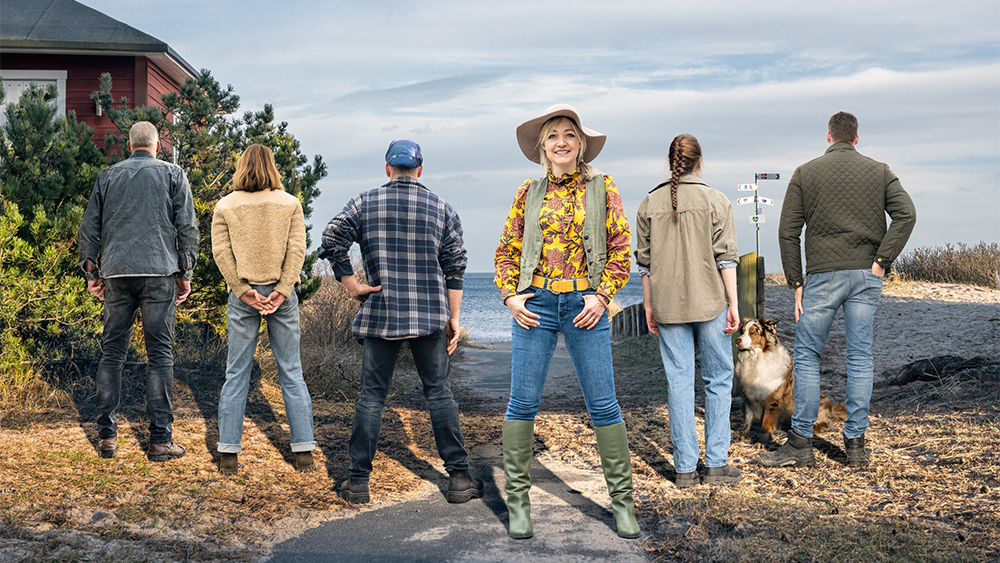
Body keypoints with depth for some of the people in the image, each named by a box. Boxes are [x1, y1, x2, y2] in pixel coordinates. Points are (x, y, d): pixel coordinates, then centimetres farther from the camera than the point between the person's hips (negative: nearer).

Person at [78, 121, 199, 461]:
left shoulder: (108, 176, 13)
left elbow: (88, 228, 11)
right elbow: (188, 228, 1)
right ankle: (160, 440, -2)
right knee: (160, 355, -1)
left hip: (116, 274, 2)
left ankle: (107, 436, 8)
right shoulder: (172, 175, 7)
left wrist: (92, 273, 17)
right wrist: (185, 273, 6)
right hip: (159, 272, -2)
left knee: (111, 353, 10)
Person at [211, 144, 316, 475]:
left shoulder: (225, 206, 4)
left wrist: (244, 291, -6)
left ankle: (229, 455, 5)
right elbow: (297, 249, -5)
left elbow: (221, 252, -4)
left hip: (242, 294, 0)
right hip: (282, 293, 0)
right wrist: (281, 291, -9)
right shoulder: (290, 203, 4)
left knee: (236, 374, 6)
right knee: (291, 373, 6)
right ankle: (304, 452, 7)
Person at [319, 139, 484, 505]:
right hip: (430, 316, 0)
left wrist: (351, 284, 1)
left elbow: (331, 242, -5)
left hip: (380, 313, 0)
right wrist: (453, 318, 6)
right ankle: (459, 477, 7)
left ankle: (358, 482, 9)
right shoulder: (442, 209, 6)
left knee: (372, 396, 5)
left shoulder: (365, 204, 5)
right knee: (440, 393, 6)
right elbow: (455, 267, 3)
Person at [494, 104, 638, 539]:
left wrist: (603, 295, -7)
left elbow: (621, 248, 4)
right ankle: (518, 499, 12)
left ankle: (622, 500, 13)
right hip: (535, 304, 1)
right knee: (523, 403, 1)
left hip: (585, 305, -1)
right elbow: (507, 251, 13)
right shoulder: (529, 193, 9)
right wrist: (509, 295, -1)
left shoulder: (601, 187, 6)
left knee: (603, 405, 1)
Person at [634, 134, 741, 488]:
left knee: (679, 383, 5)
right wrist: (733, 304, -2)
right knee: (718, 380, 9)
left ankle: (685, 469, 8)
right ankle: (716, 463, 8)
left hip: (668, 306, 2)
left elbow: (644, 262, 6)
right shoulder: (715, 201, -3)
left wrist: (649, 306, 13)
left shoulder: (649, 205, 4)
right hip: (709, 302, -2)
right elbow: (725, 257, -6)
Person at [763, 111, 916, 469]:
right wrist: (882, 261, -5)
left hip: (823, 276, -2)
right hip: (867, 277, 2)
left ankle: (801, 443, 5)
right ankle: (856, 443, 9)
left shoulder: (805, 173, 5)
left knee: (807, 356, 5)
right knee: (860, 358, 7)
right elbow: (906, 214, -6)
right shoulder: (880, 172, 9)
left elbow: (788, 232, -1)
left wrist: (796, 283, 3)